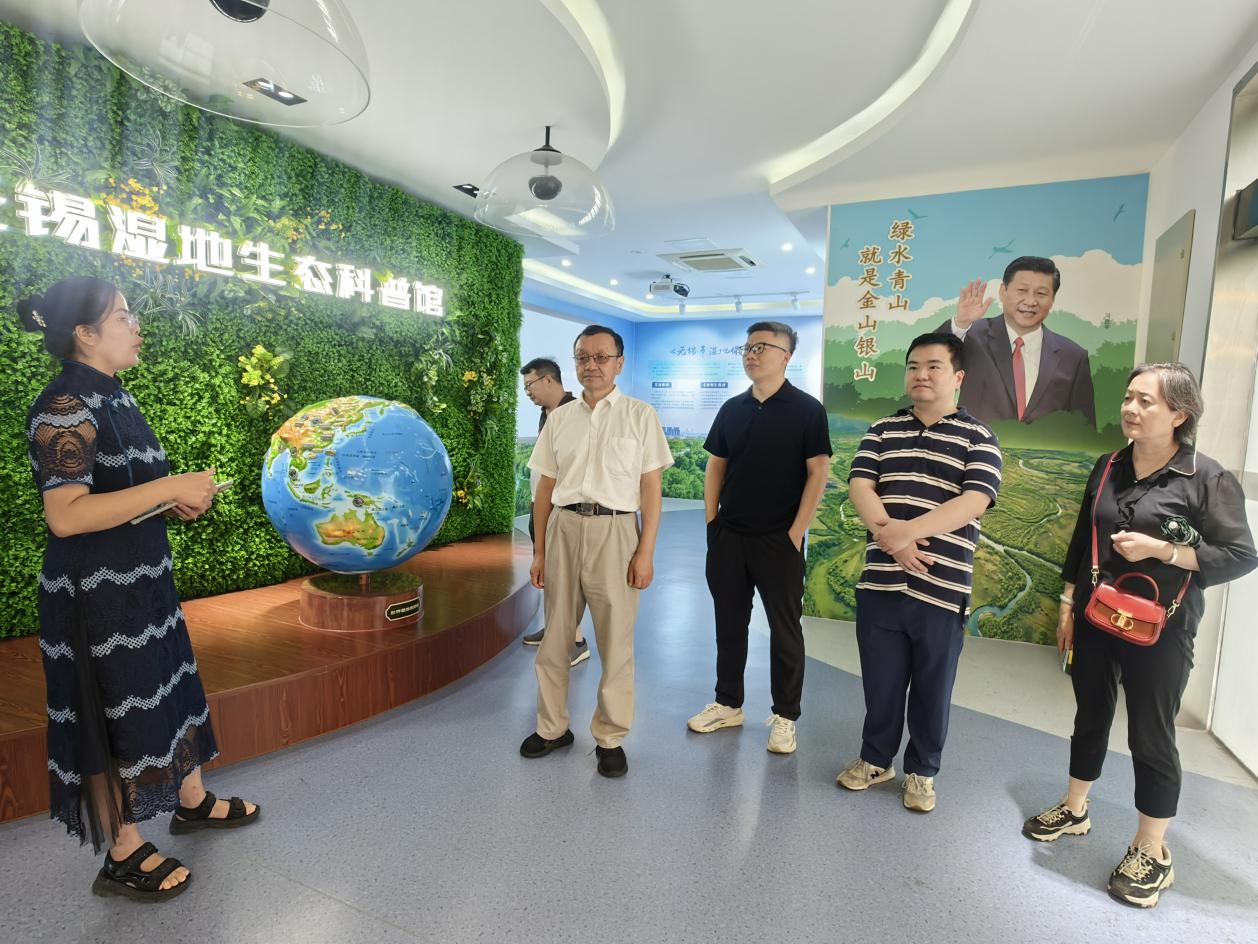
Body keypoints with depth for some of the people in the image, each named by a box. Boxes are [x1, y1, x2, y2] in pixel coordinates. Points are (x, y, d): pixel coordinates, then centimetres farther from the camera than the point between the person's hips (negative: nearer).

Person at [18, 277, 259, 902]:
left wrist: (180, 500, 4)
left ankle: (191, 801, 39)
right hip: (94, 596, -9)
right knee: (113, 714, 5)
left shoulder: (113, 399, 10)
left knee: (169, 690, 20)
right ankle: (122, 856, 24)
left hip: (142, 581, 9)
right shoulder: (63, 408, -19)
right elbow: (65, 515, -27)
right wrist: (170, 487, -28)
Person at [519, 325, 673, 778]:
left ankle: (610, 738, 23)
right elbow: (546, 487, 12)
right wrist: (539, 550, 10)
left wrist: (646, 552, -9)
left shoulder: (640, 415, 0)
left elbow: (651, 488, -3)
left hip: (614, 530, -3)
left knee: (616, 642, 6)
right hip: (563, 528, 4)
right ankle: (552, 727, 31)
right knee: (555, 637, 13)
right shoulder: (559, 418, 10)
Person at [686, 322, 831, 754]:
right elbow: (716, 466, 12)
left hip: (778, 539, -4)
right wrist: (711, 519, 4)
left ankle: (785, 717, 23)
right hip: (728, 536, 5)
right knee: (729, 623, 14)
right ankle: (728, 704, 30)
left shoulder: (807, 410, -6)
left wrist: (796, 532, -13)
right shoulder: (732, 409, 8)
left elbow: (818, 472, -9)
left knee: (785, 628, 8)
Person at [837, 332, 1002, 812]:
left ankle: (922, 771, 34)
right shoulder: (881, 431, 8)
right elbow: (860, 486, -3)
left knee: (932, 687, 13)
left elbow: (975, 501, -14)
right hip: (880, 584, 2)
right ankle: (875, 759, 35)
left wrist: (911, 530, -26)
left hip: (942, 589, -2)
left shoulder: (978, 438, 0)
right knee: (880, 680, 14)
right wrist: (888, 532, -20)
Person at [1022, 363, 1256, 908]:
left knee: (1151, 736, 6)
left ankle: (1151, 853, 24)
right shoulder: (1108, 467, 3)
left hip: (1159, 629, -4)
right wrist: (1068, 606, 9)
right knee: (1090, 717, 17)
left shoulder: (1206, 478, -11)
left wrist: (1161, 550, -21)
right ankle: (1075, 811, 35)